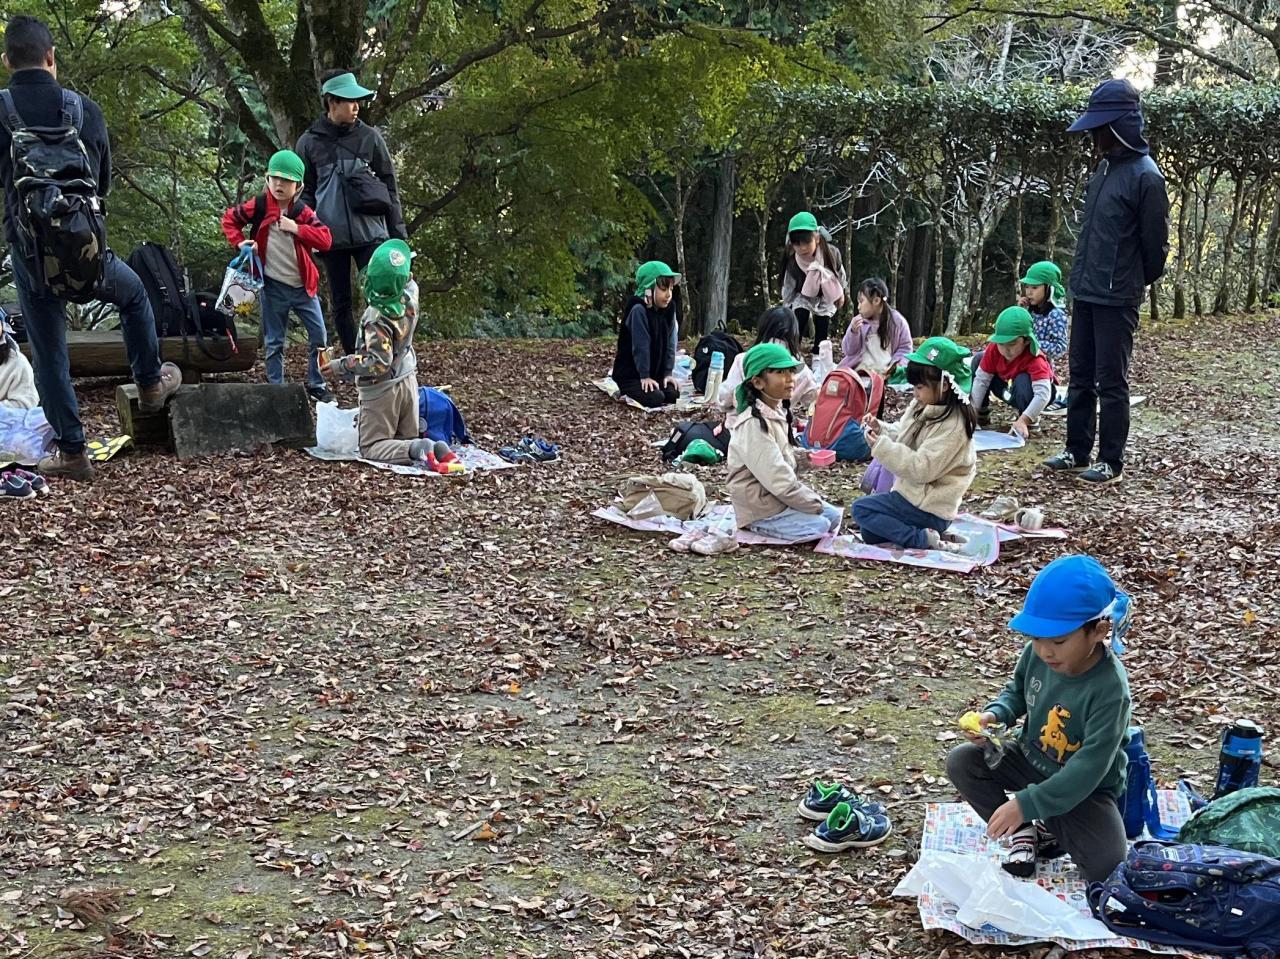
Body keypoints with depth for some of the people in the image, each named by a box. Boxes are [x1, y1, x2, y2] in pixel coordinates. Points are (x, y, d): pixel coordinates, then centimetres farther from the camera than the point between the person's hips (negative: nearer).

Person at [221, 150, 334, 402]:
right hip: (273, 286, -2)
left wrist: (297, 228, -20)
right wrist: (240, 242, -7)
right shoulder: (258, 206, -6)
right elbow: (229, 218, 7)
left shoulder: (303, 212, -3)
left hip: (303, 286, 2)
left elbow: (326, 239, -11)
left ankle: (316, 384, 16)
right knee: (274, 342, 7)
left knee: (319, 336, 2)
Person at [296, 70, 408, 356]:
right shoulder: (309, 142, 4)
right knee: (340, 303, 6)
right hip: (332, 236, 1)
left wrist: (398, 232, 3)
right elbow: (305, 192, 9)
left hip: (370, 233, -1)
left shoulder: (370, 137, 4)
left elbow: (389, 185, 7)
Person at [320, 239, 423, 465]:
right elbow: (408, 282, 17)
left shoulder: (376, 317, -27)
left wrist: (341, 366, -20)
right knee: (407, 438, 18)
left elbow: (378, 363, -28)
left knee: (371, 448, 1)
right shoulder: (410, 297, -9)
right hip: (408, 381, 7)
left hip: (381, 389, -6)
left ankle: (414, 450, -26)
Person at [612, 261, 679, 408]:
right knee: (655, 399, -25)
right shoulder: (638, 310, -21)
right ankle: (626, 391, 4)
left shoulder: (668, 310, 1)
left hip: (655, 372, 7)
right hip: (630, 374, -7)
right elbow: (641, 346, -21)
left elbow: (670, 344, 4)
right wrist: (645, 376, -20)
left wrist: (668, 373, -3)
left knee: (673, 395, -10)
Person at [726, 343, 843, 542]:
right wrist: (816, 504, -17)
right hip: (758, 508, -9)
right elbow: (779, 480, -25)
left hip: (779, 498, 9)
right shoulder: (753, 424, -23)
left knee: (834, 515, 5)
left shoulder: (779, 413, 7)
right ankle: (759, 527, -4)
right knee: (819, 525, -18)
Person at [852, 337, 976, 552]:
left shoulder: (953, 426, -23)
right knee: (870, 534, 13)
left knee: (860, 509, -11)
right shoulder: (922, 406, 3)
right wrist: (880, 429, -6)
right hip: (914, 493, 10)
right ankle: (934, 535, 4)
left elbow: (921, 468, -27)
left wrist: (881, 446, -27)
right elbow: (901, 435, 15)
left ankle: (924, 539, -16)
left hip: (929, 508, -10)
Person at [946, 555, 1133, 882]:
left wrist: (1026, 803, -35)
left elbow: (1089, 767, -33)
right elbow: (1017, 692, 7)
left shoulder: (1109, 689, -33)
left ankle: (1051, 830, 5)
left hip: (1085, 789, -5)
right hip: (1032, 760, 5)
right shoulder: (1037, 654, -16)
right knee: (961, 761, -14)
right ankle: (1022, 832, -2)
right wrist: (994, 715, -17)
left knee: (1108, 866, -25)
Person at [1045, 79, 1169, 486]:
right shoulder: (1106, 168, 10)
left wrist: (1136, 283, 3)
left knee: (1111, 383, -1)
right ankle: (1077, 451, 25)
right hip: (1086, 294, 8)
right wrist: (1085, 277, 16)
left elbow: (1156, 244, -10)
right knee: (1081, 377, 14)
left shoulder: (1145, 176, -15)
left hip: (1116, 299, -8)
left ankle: (1111, 462, 8)